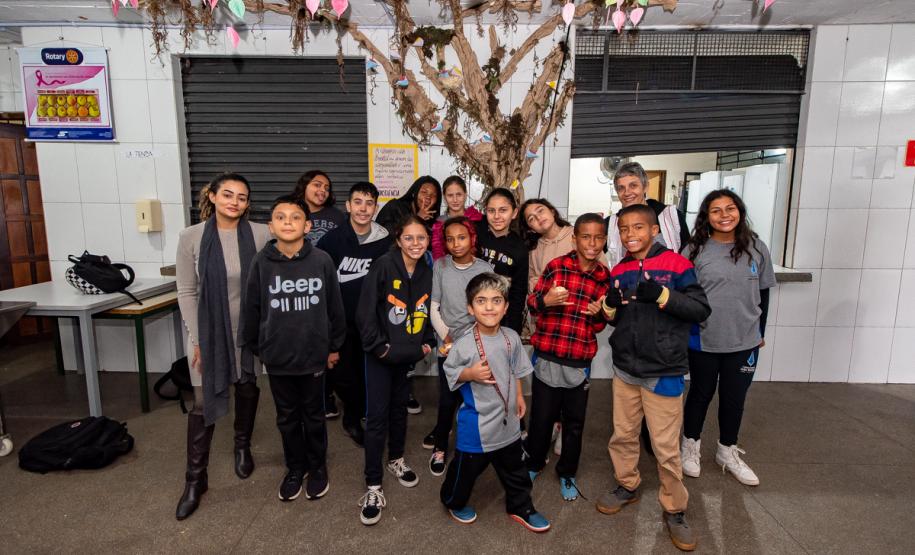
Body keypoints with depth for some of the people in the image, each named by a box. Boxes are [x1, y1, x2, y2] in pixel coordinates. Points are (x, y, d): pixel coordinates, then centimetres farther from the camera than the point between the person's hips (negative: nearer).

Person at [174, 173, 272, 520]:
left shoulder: (261, 235, -8)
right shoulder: (191, 237, -8)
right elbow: (186, 292, -5)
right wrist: (197, 338, -6)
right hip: (208, 331, -1)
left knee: (247, 388, 17)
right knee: (204, 402, 3)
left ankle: (243, 447, 42)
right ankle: (195, 479, 19)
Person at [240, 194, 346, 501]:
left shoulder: (322, 260, -11)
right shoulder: (261, 262, -9)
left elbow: (334, 305, -3)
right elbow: (251, 309, 1)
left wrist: (334, 345, 3)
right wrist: (254, 347, 7)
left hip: (313, 354, -1)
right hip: (277, 356, 1)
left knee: (314, 415, 16)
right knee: (287, 417, 17)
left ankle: (318, 467, 36)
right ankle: (295, 468, 38)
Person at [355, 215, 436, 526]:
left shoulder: (427, 274, 3)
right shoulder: (383, 267, -14)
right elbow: (365, 313, -16)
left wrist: (427, 342, 3)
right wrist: (380, 347, -16)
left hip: (408, 356, 5)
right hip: (381, 355, -5)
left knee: (399, 408, 19)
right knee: (377, 416, -3)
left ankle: (396, 460, 40)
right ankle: (373, 488, 7)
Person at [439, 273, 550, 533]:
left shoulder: (511, 337, -6)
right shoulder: (464, 344, -22)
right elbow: (450, 372, -11)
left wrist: (519, 397, 13)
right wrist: (471, 373, -27)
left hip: (507, 420, 5)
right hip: (476, 423, -4)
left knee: (515, 469, 22)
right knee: (467, 468, 16)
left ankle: (520, 508, 44)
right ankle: (454, 502, 44)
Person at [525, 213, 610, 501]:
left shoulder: (605, 277, 3)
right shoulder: (556, 266, -7)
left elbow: (599, 326, 11)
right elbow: (531, 302, -1)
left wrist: (598, 314, -12)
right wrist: (545, 300, -23)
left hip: (580, 362, 2)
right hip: (547, 357, -2)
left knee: (575, 422, 13)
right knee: (541, 416, 10)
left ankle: (567, 473, 35)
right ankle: (533, 464, 36)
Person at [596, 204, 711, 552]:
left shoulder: (677, 264, -9)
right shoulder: (618, 272, 6)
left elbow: (702, 310, -11)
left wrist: (662, 296, -24)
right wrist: (610, 305, -10)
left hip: (663, 372, -5)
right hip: (624, 369, 5)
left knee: (666, 448, 4)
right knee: (622, 435, 17)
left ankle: (674, 510, 24)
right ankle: (627, 486, 39)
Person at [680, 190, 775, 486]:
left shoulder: (756, 248, 0)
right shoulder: (695, 250, -8)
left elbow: (763, 293, 9)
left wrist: (760, 332, 11)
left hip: (744, 341, 2)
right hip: (703, 340, -2)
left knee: (734, 397, 15)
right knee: (701, 394, 14)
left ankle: (727, 451, 36)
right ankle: (691, 446, 34)